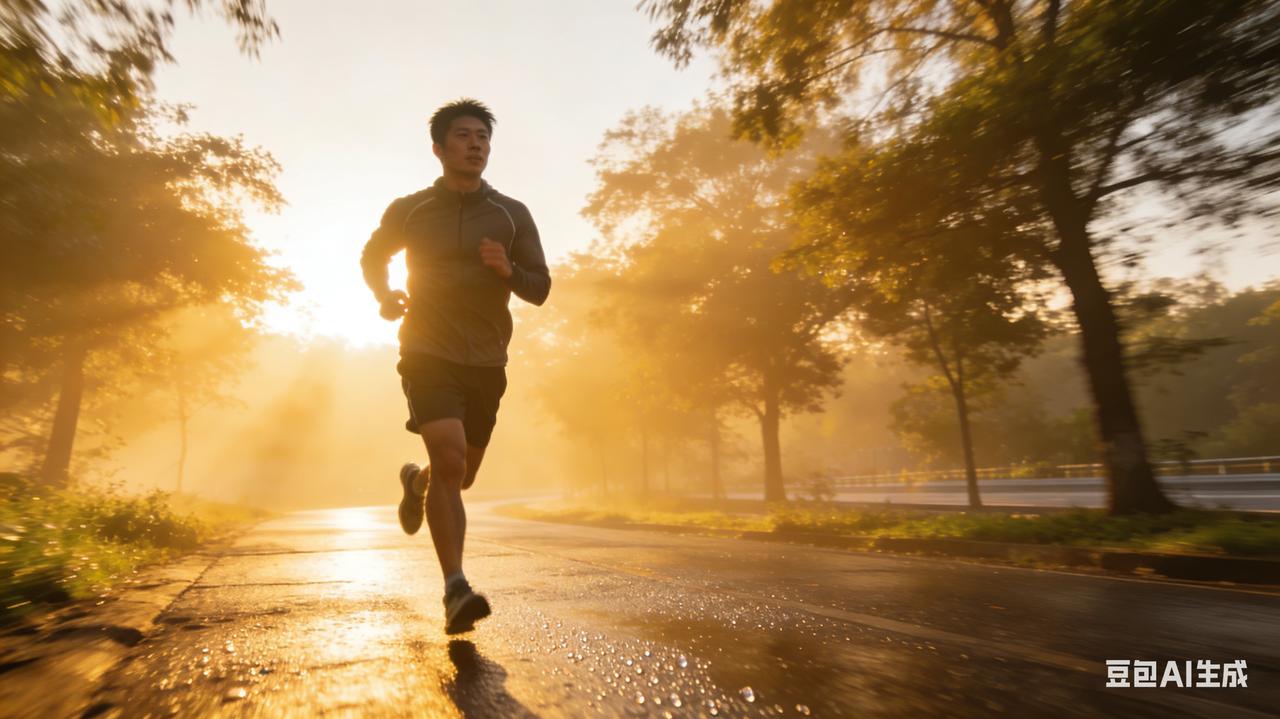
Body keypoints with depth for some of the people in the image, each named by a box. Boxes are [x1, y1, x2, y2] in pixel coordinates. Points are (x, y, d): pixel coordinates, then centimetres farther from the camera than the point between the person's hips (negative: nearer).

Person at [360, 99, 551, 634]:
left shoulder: (512, 214, 6)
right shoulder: (409, 211, 4)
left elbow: (540, 289, 5)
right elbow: (371, 259, 21)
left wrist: (508, 270, -16)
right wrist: (383, 298, 0)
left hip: (487, 362, 3)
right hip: (429, 355, -2)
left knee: (461, 474, 13)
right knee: (450, 459, -23)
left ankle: (416, 482, 48)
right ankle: (455, 589, -16)